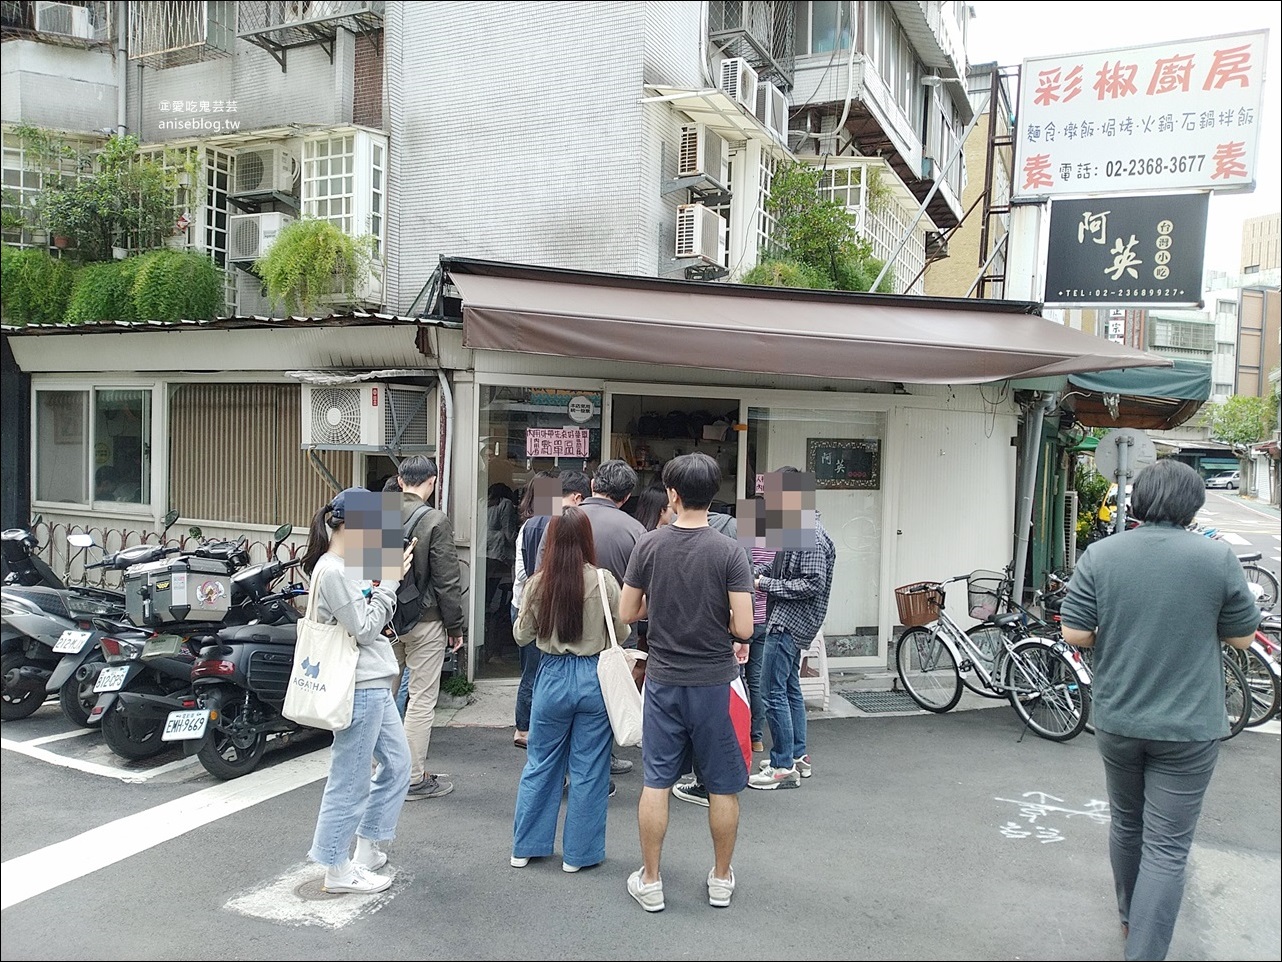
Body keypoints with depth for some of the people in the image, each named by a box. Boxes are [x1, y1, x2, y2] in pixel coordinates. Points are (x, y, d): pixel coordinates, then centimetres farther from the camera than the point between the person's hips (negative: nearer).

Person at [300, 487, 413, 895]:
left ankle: (367, 848, 31)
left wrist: (385, 585, 4)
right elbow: (363, 630, -18)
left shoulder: (345, 566, 12)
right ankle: (338, 870, 16)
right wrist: (388, 583, -14)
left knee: (396, 764, 18)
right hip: (359, 689, -11)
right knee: (350, 781, 2)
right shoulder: (332, 571, -19)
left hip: (374, 685, 11)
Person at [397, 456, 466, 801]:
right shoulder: (435, 521, -15)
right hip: (424, 623, -5)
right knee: (422, 699, 4)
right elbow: (447, 581, -14)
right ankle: (414, 778, 10)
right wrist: (456, 626, -3)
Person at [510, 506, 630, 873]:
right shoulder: (603, 581, -13)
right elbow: (621, 632, -1)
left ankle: (525, 847, 27)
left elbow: (522, 636, 4)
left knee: (540, 764, 16)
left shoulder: (537, 583, -8)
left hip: (552, 677, 2)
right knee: (588, 770, 10)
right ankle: (579, 853, 21)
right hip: (594, 678, -1)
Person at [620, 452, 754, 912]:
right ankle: (721, 880, 26)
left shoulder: (649, 545, -6)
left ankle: (650, 882, 20)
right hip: (714, 682, -2)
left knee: (656, 782, 11)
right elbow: (744, 627, -15)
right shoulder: (729, 552, -12)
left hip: (663, 680, 2)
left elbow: (628, 613, 1)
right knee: (723, 785, 13)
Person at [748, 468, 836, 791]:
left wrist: (767, 585, -18)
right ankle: (798, 756, 28)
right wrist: (760, 570, 4)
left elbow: (814, 583, -23)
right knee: (790, 689, 17)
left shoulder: (811, 536, -19)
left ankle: (784, 767, 1)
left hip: (789, 624, -11)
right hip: (787, 622, 11)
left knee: (774, 692, -7)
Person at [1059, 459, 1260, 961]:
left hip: (1116, 721, 3)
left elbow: (1075, 634, -9)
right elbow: (1242, 636, -1)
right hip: (1188, 728, -2)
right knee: (1167, 848, 4)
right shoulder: (1217, 557, -12)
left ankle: (1130, 918, 42)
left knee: (1126, 823, 22)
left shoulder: (1100, 555, -9)